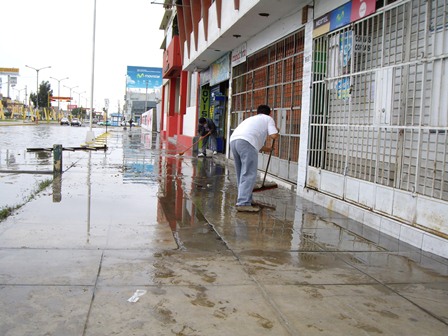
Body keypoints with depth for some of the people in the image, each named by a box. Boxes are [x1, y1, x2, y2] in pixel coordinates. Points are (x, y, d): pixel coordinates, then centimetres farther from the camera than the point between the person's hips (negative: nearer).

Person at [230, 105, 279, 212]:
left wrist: (266, 148, 62)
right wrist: (277, 133, 29)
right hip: (246, 142, -7)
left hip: (233, 140, 8)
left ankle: (244, 199, 23)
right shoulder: (268, 119, 20)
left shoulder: (251, 118, 39)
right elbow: (273, 136, 5)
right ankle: (243, 203, -13)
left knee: (242, 174, 16)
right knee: (249, 175, -7)